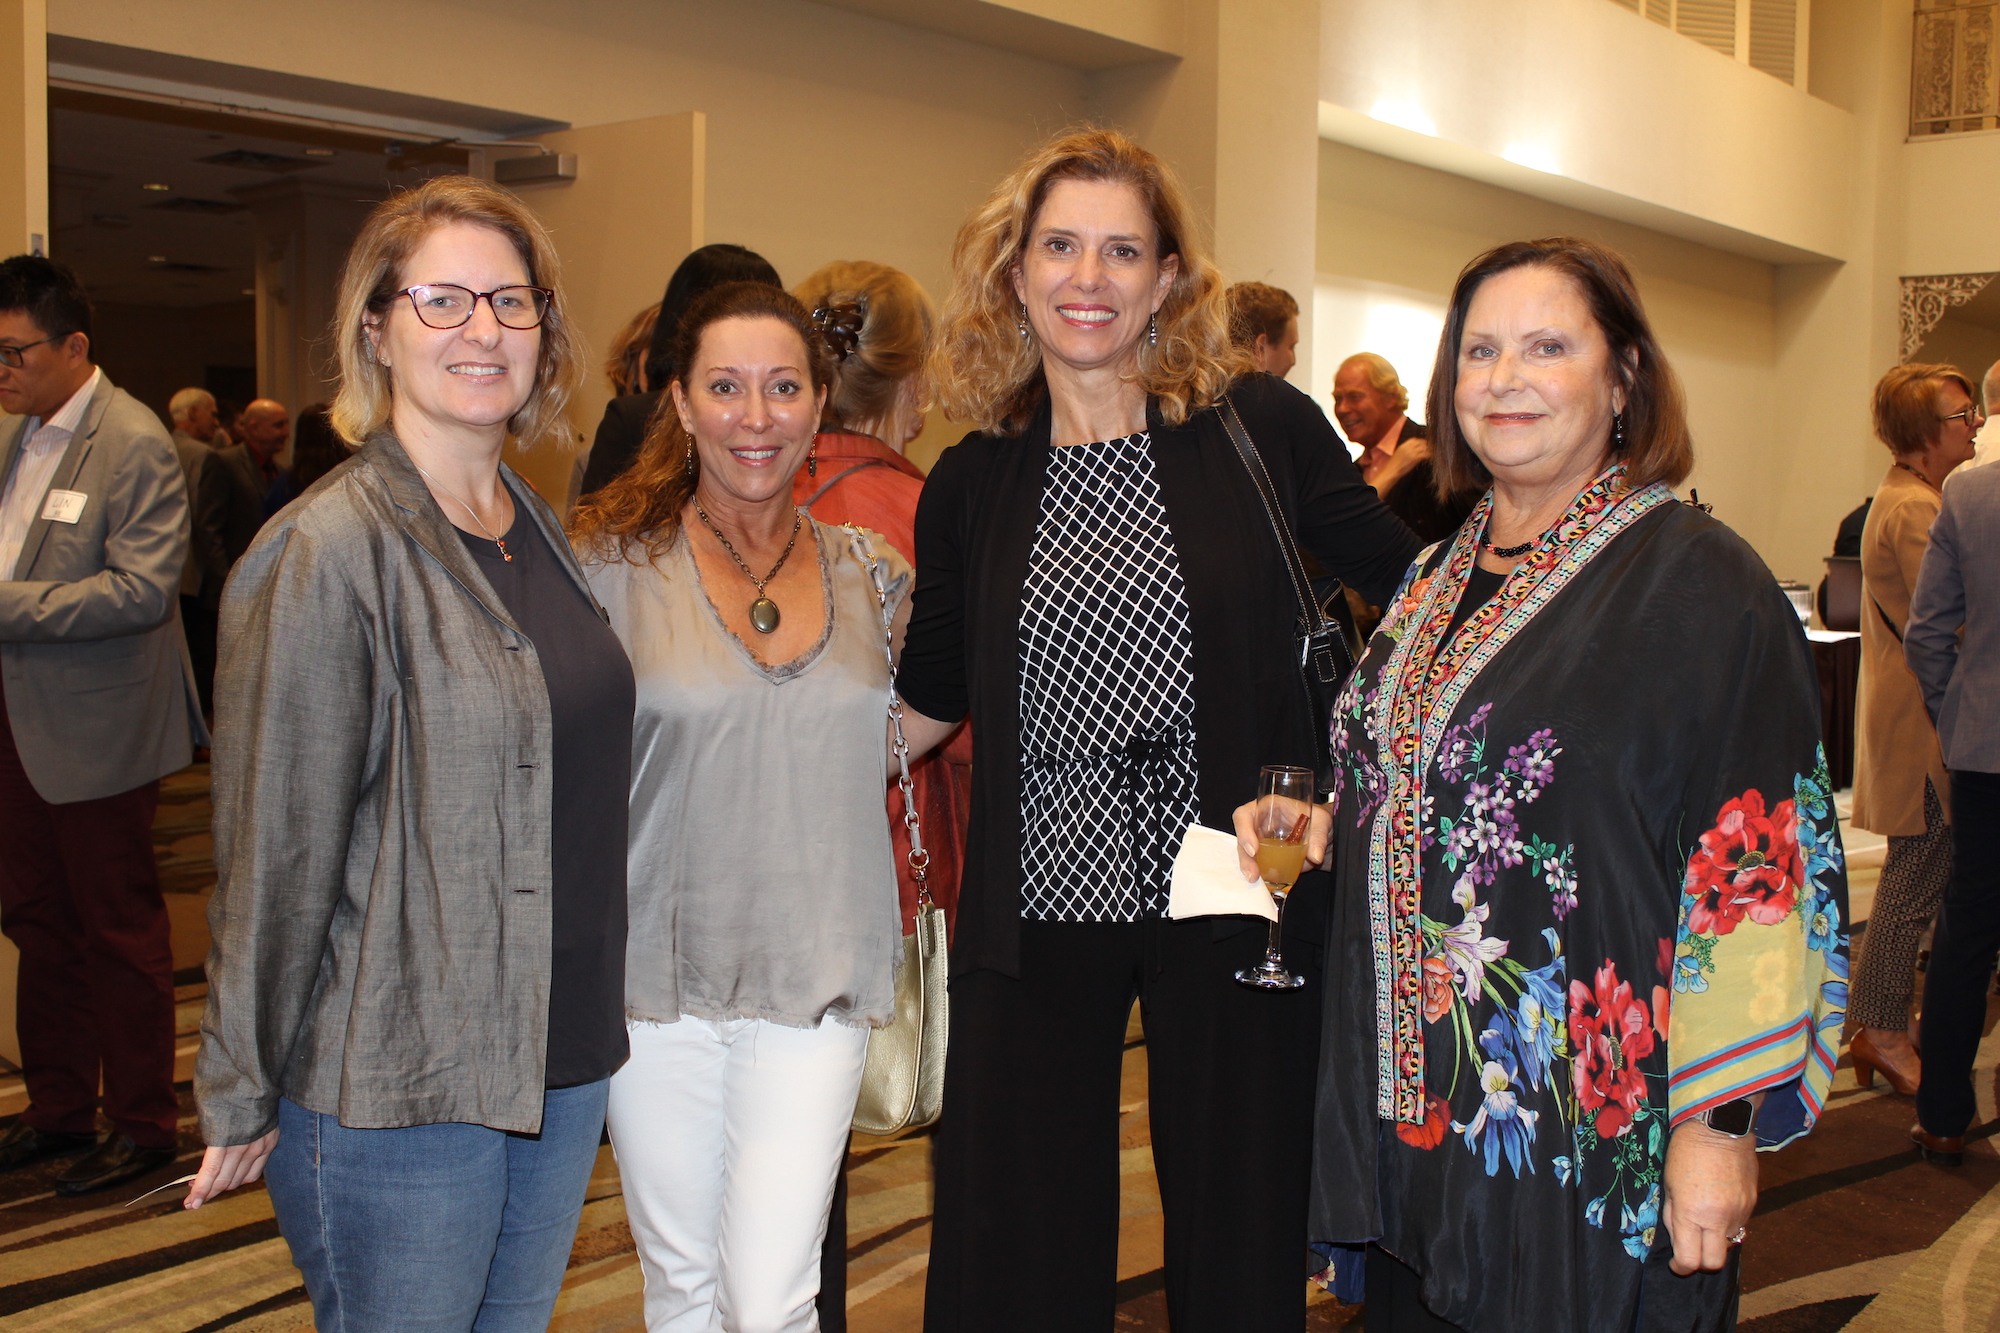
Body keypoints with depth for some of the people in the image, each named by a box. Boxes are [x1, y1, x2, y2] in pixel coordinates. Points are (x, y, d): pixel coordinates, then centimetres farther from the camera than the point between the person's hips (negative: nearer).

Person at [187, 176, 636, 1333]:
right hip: (394, 1091, -7)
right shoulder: (324, 554, -16)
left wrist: (588, 1013, 15)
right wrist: (243, 1097, -7)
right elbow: (277, 849, -13)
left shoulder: (544, 530, 7)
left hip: (564, 1058, 7)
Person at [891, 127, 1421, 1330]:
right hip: (1037, 912, 2)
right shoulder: (972, 486, 4)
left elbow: (1418, 587, 6)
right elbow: (928, 702, 13)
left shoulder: (1261, 428, -2)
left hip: (1234, 896, -1)